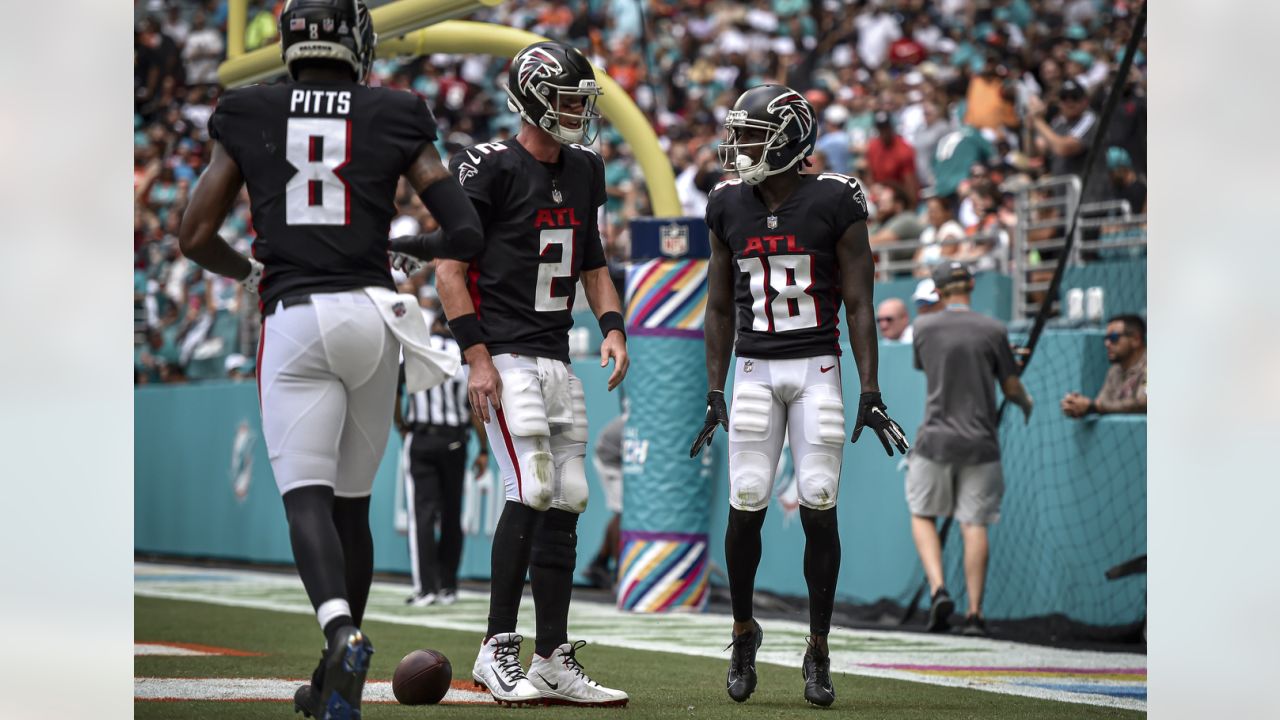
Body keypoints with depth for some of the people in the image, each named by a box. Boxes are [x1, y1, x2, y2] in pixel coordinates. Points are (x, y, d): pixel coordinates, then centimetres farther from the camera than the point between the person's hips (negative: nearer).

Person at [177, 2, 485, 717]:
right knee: (352, 502, 13)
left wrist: (248, 270, 27)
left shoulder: (248, 118, 6)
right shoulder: (394, 119, 6)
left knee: (307, 496, -6)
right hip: (371, 312, 2)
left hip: (293, 317, -2)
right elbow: (467, 234, 3)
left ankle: (341, 631, -33)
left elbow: (195, 236, 7)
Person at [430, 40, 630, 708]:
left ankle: (553, 663, 10)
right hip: (505, 355, -8)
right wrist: (478, 358, -16)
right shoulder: (489, 167, -10)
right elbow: (450, 270, -10)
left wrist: (612, 327, 7)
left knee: (564, 505, 5)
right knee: (531, 491, -17)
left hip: (556, 359, 8)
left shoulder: (584, 172, 13)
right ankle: (497, 651, -8)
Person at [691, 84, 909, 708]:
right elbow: (719, 308, 12)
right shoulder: (729, 209, 4)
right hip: (755, 371, 2)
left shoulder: (834, 203, -6)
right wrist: (715, 395, 7)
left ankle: (818, 652, 6)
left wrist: (870, 395, -8)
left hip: (818, 371, -2)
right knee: (746, 506, -4)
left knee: (819, 508, -5)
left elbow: (859, 306, -4)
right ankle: (744, 631, 18)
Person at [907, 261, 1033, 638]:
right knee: (975, 525, 4)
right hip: (980, 442, 0)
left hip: (936, 440, 0)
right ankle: (975, 613, 3)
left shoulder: (923, 327, -2)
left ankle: (938, 589, -6)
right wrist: (1026, 403, 24)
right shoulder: (992, 330, -4)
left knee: (922, 515, 14)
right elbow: (1011, 387, 1)